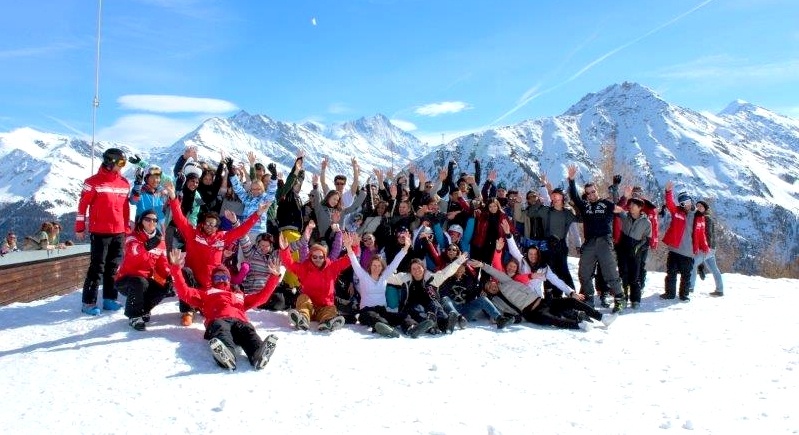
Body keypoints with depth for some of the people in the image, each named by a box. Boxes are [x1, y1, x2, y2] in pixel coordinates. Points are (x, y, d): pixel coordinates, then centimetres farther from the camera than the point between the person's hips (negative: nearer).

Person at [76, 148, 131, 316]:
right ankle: (89, 302, 4)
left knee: (114, 267, 10)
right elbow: (83, 204, -5)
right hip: (100, 232, -5)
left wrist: (126, 228, 16)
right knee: (97, 267, -3)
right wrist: (80, 228, -4)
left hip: (119, 232, 5)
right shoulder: (94, 181, -7)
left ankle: (110, 299, 18)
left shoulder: (124, 183, 10)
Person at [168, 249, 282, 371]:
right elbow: (184, 291, 27)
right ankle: (226, 356, -72)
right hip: (219, 321, -2)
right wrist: (176, 268, 18)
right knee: (221, 329, -40)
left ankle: (258, 354, -67)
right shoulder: (206, 294, 39)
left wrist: (274, 277, 32)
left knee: (248, 331, -36)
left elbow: (261, 296, 39)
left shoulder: (239, 295, 44)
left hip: (240, 321, 2)